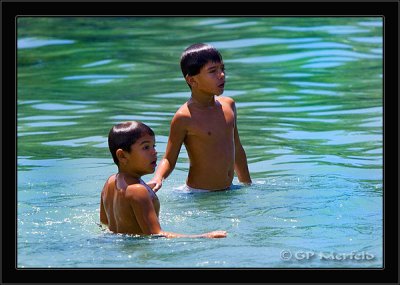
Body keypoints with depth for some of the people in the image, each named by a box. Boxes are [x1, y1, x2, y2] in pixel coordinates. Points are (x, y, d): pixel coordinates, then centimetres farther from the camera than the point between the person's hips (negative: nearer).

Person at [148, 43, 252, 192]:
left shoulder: (228, 105, 6)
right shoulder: (184, 117, -14)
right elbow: (169, 160, -7)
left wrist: (248, 185, 25)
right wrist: (158, 178, -28)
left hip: (227, 191, 6)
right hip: (199, 194, -6)